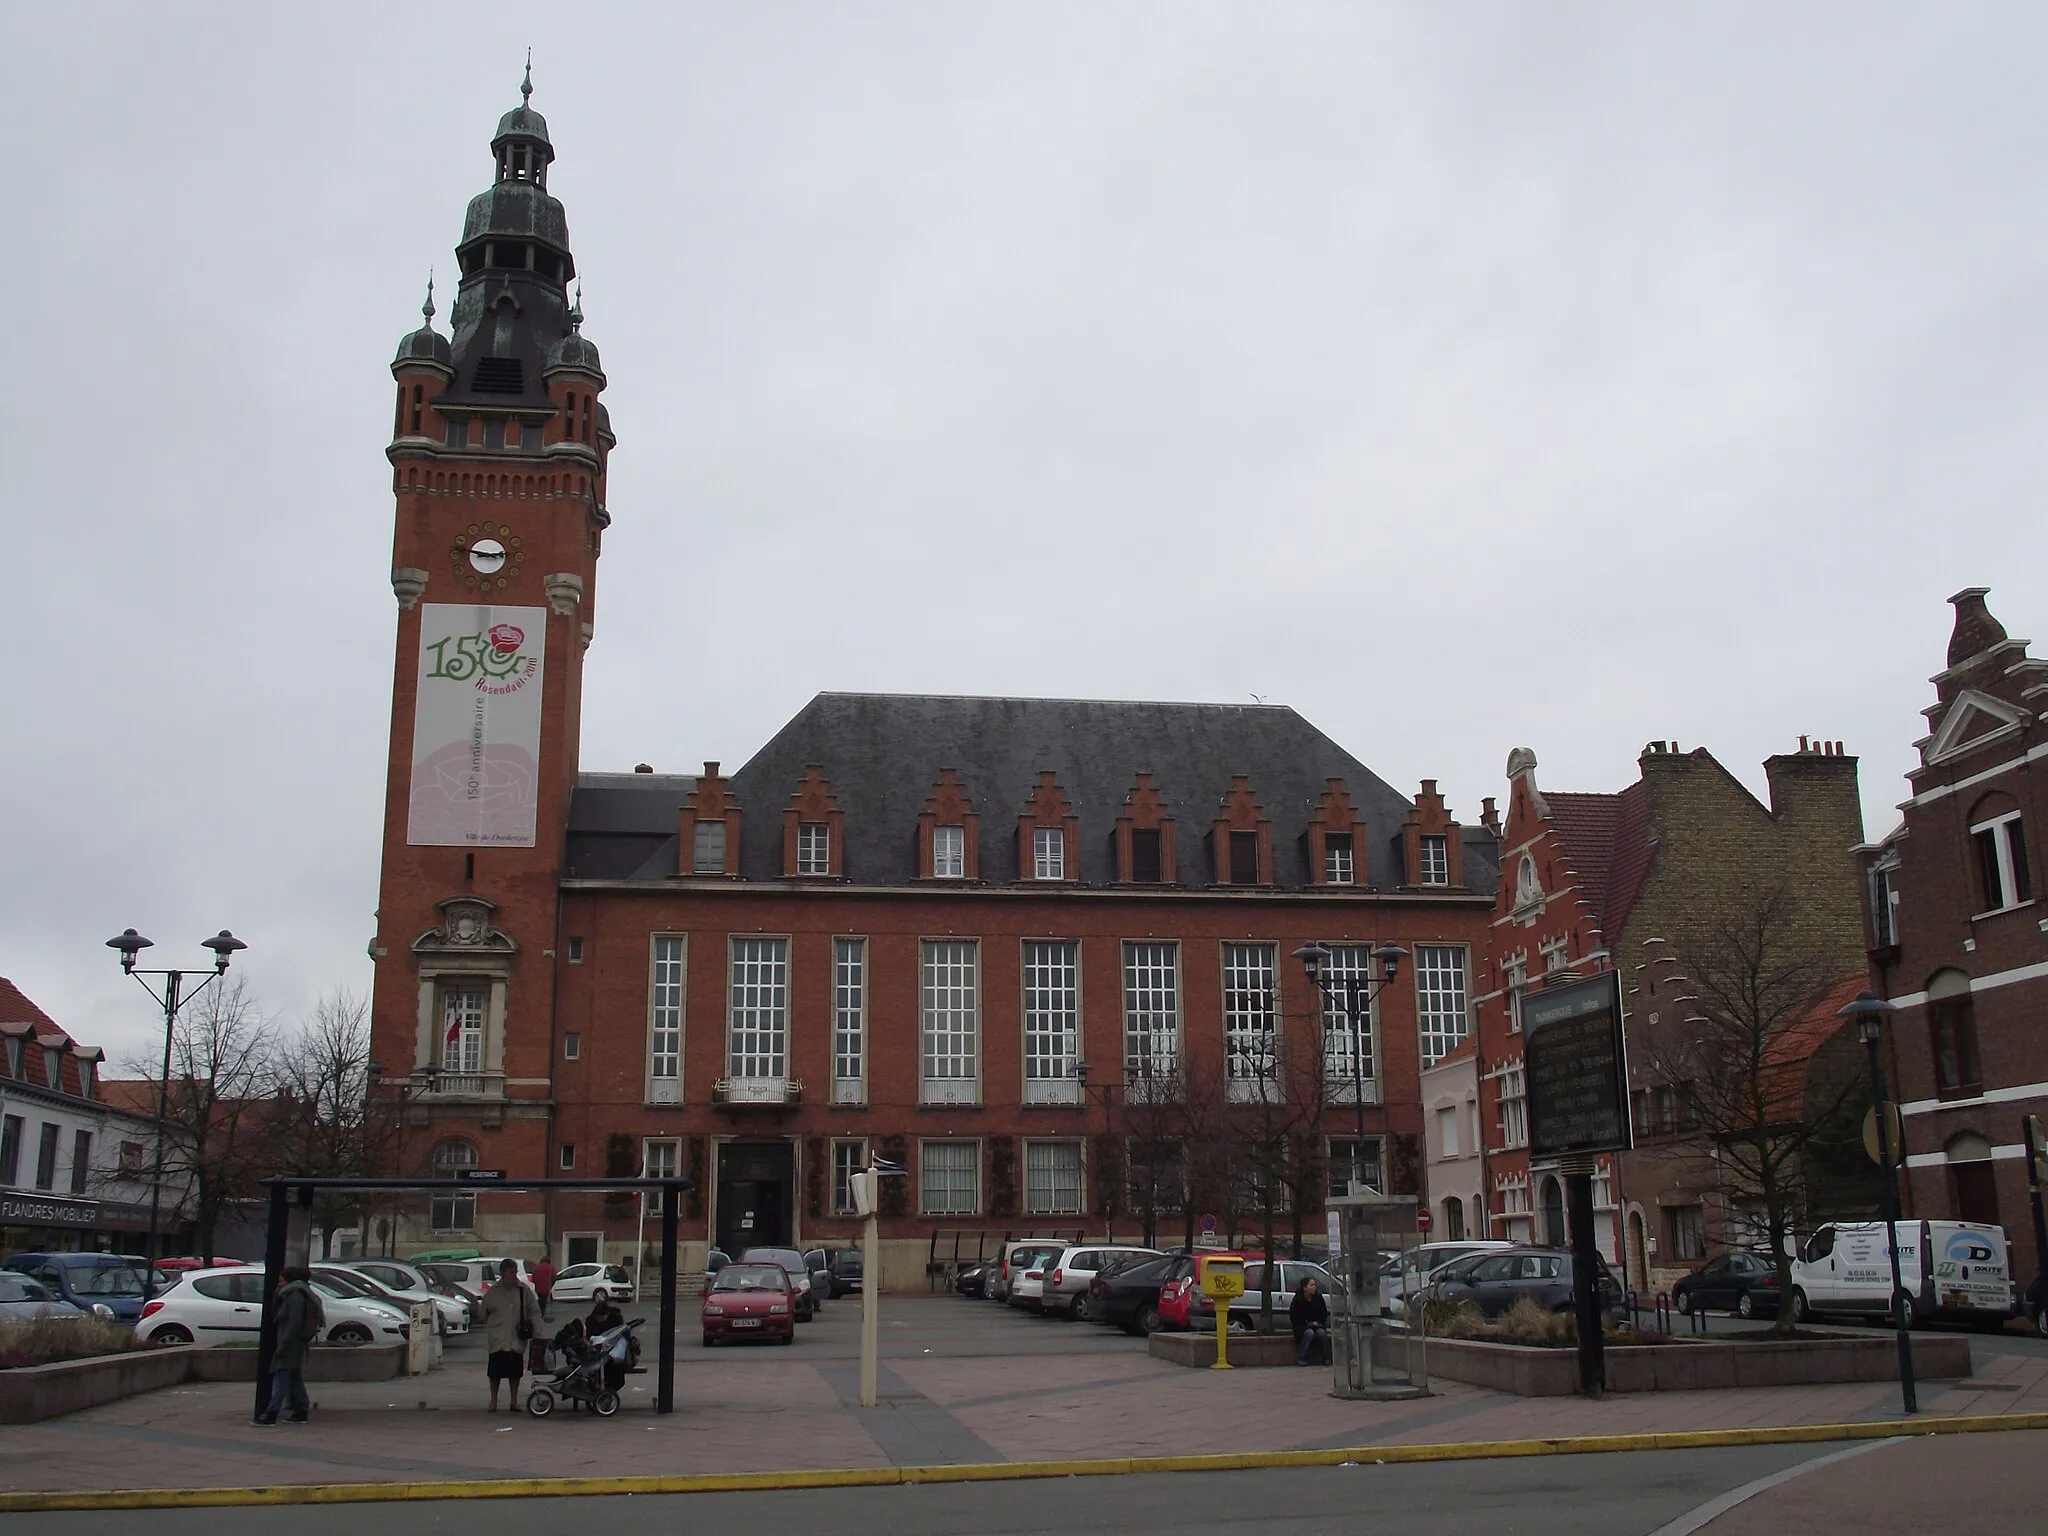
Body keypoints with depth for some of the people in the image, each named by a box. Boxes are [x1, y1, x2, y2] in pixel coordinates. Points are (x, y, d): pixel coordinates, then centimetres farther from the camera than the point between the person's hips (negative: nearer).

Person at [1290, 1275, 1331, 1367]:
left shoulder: (1318, 1298, 1)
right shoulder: (1298, 1299, -8)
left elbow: (1324, 1314, 11)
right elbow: (1293, 1317, -6)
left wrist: (1318, 1323, -6)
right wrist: (1308, 1324, -14)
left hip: (1317, 1325, 3)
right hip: (1302, 1326, -3)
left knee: (1321, 1332, -30)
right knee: (1309, 1333, -35)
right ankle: (1301, 1359, -27)